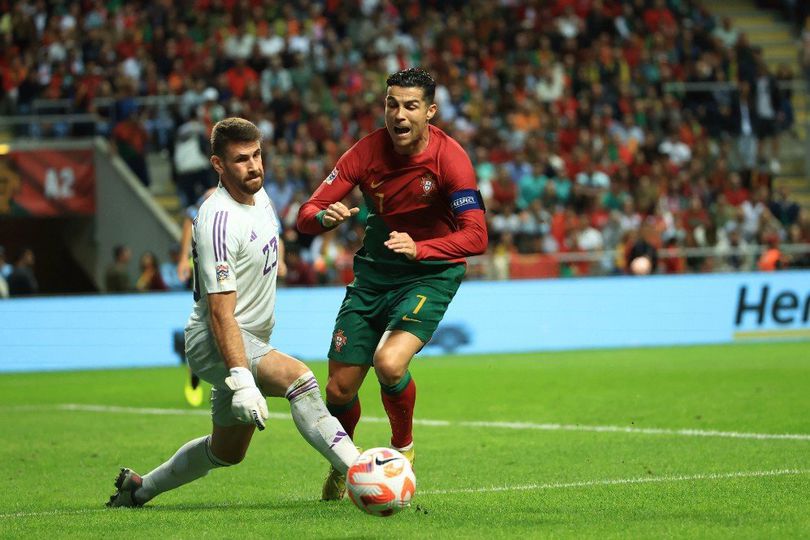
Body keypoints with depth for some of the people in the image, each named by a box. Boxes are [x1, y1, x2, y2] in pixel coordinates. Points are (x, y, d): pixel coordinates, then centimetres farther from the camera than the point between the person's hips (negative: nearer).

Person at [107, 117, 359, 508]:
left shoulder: (258, 195, 4)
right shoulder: (219, 221, -23)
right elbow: (221, 312, -27)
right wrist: (242, 381, -35)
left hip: (252, 342, 10)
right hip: (214, 341, -10)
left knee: (227, 453, 19)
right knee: (299, 378, -34)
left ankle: (139, 489, 37)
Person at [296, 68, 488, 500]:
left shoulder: (448, 157, -19)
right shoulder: (367, 152, -10)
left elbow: (476, 236, -26)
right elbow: (306, 217, -10)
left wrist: (420, 249, -41)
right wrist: (324, 217, -34)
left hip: (431, 273, -4)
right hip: (374, 272, 4)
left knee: (389, 362, -28)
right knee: (339, 388, 2)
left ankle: (403, 448, 1)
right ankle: (340, 466, 34)